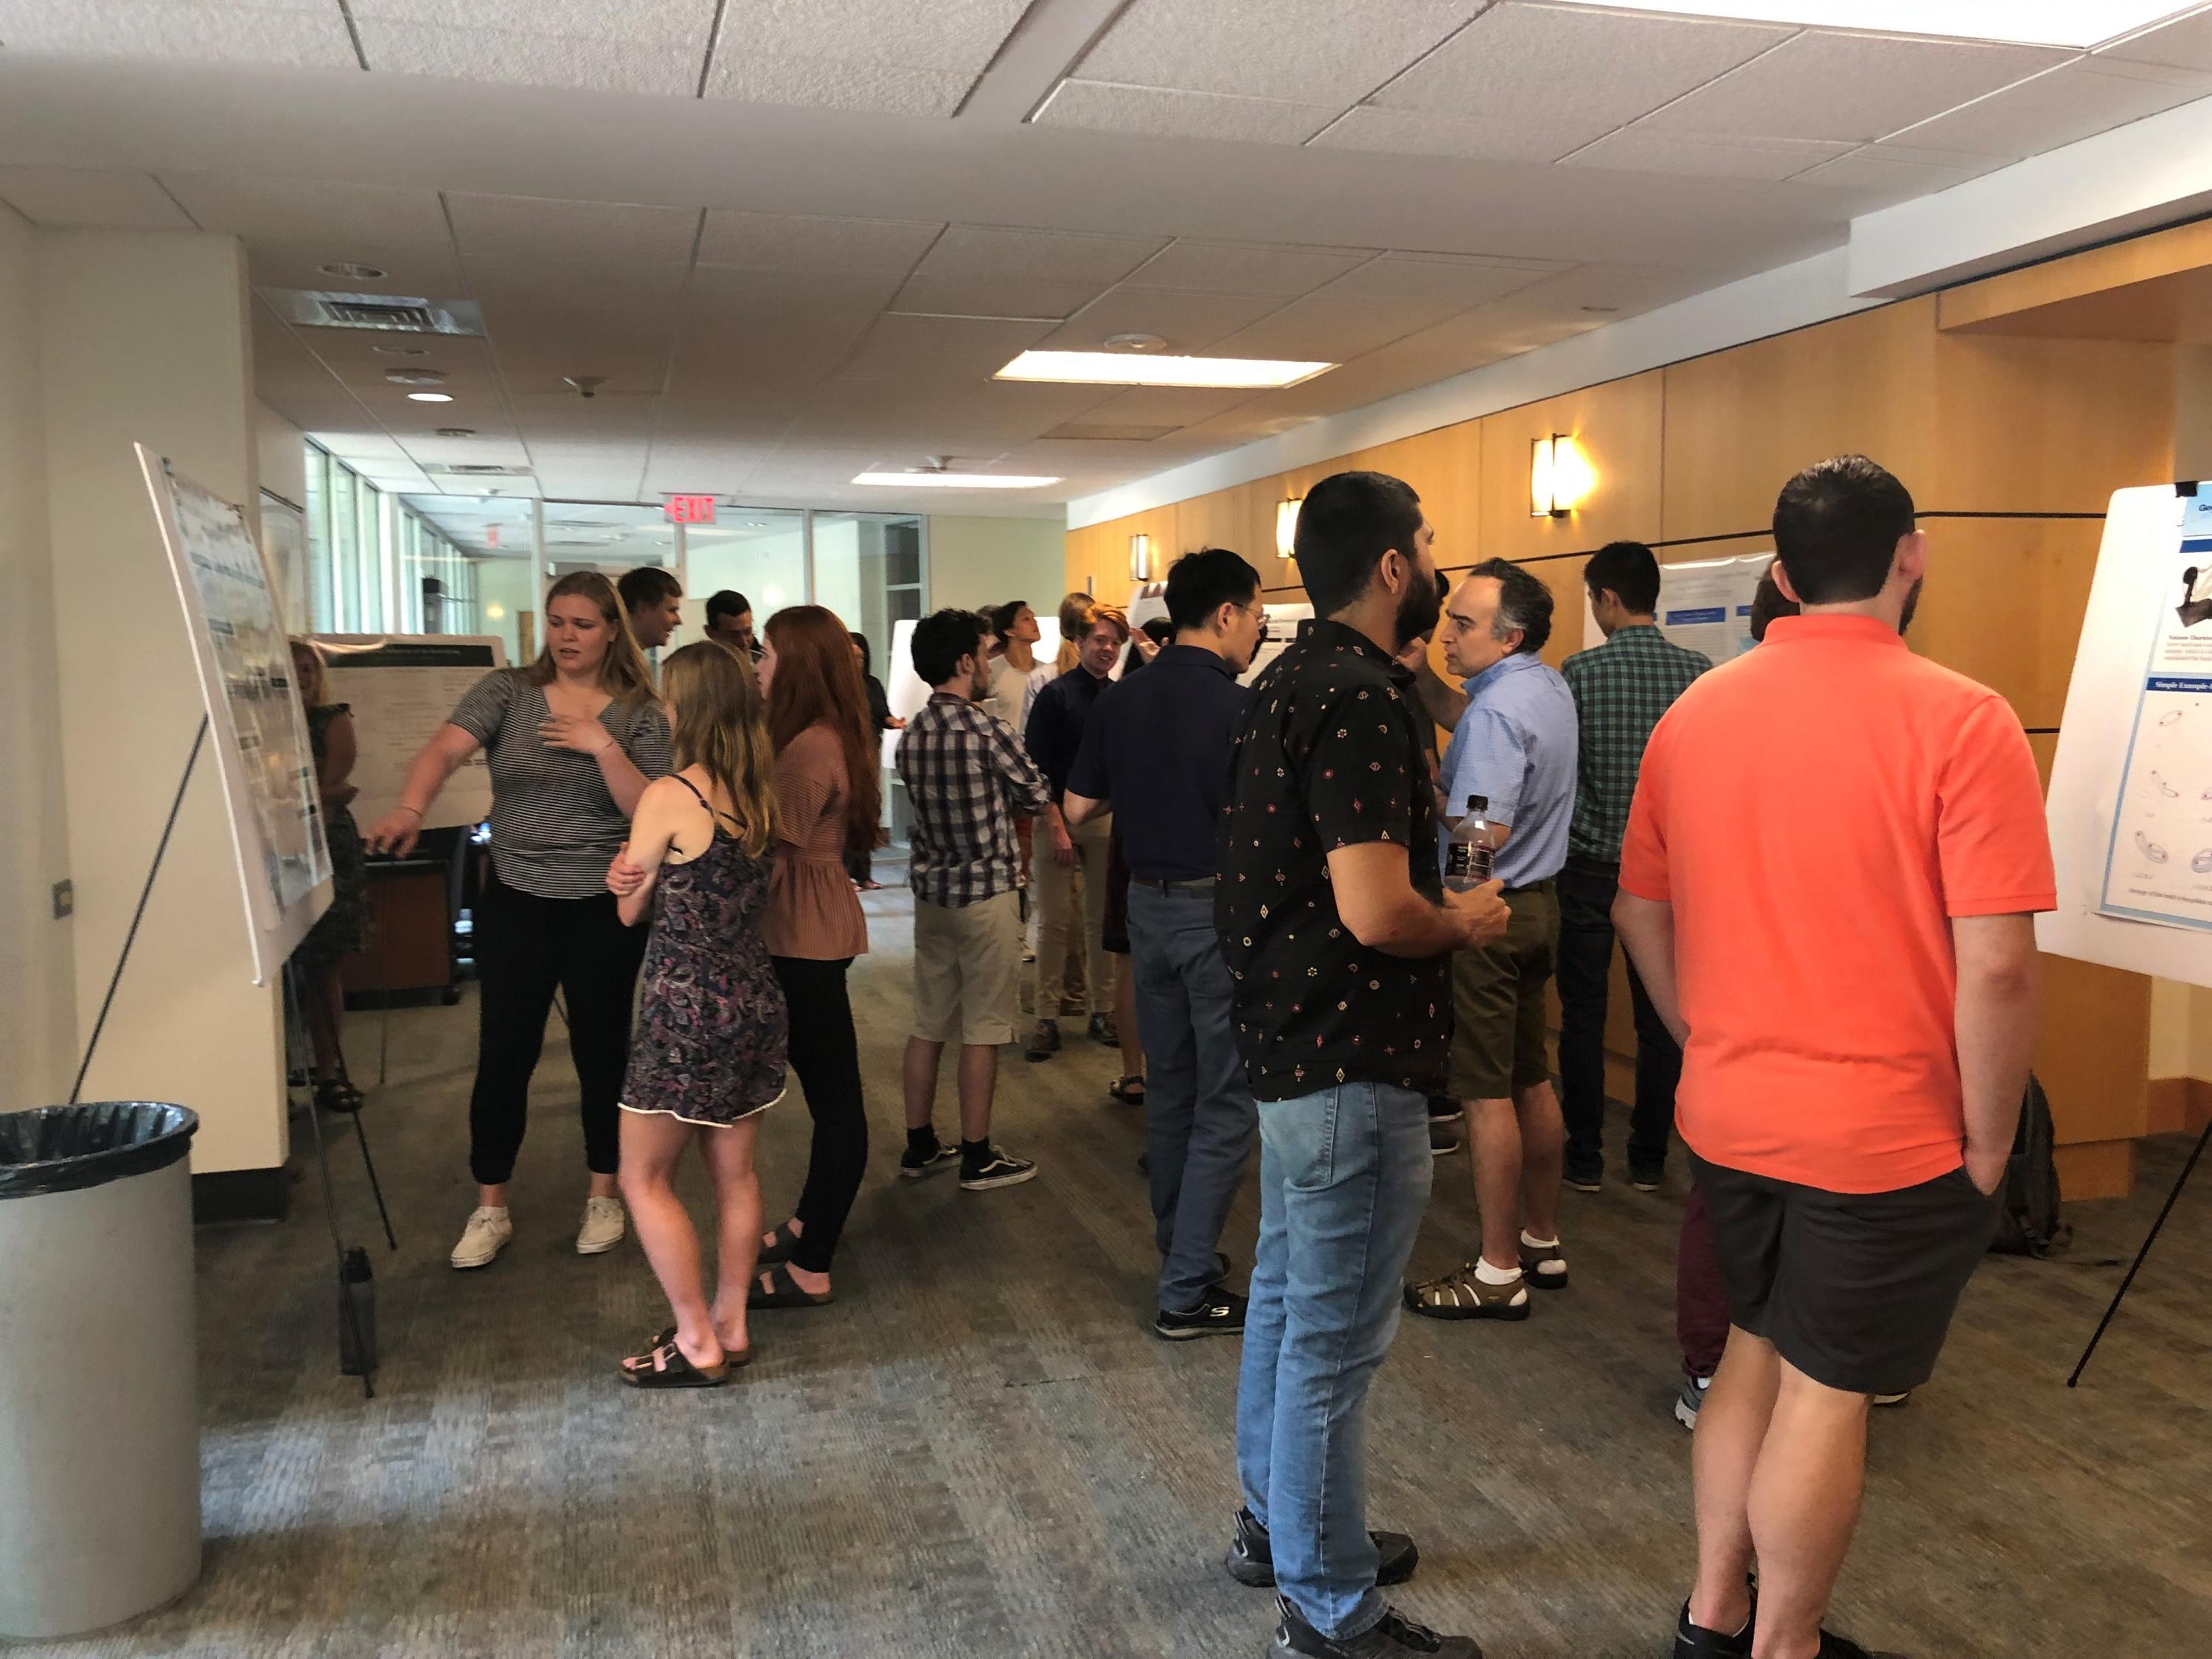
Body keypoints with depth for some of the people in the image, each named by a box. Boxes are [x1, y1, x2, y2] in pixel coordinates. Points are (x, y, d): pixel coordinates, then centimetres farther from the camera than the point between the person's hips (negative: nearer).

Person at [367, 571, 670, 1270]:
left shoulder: (639, 713, -3)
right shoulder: (507, 691, -2)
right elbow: (445, 749, -18)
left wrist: (603, 746, -22)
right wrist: (410, 806, -37)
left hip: (604, 911, -1)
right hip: (514, 904, 1)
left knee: (600, 1052, 11)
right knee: (503, 1055, 5)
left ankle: (603, 1197, 27)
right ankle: (490, 1210, 19)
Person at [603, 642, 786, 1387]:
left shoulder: (669, 795, -17)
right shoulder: (761, 794, 4)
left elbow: (631, 911, -4)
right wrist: (643, 874, -6)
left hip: (687, 1010, -7)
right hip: (753, 1000, 7)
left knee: (644, 1179, 8)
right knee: (735, 1170, 17)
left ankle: (698, 1344, 13)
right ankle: (729, 1325, 28)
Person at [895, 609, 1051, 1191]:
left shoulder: (911, 734, 4)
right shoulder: (987, 731, -17)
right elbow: (1038, 796, -6)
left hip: (931, 889, 7)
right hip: (986, 893, -7)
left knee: (928, 1025, 13)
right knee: (982, 1030, 3)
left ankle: (920, 1147, 23)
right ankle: (978, 1159, 11)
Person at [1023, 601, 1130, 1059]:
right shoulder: (1056, 694, -4)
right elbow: (1035, 767, -7)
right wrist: (1056, 826, -13)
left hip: (1106, 819, 3)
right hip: (1058, 817, -3)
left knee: (1102, 918, 9)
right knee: (1054, 921, 0)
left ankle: (1102, 1010, 19)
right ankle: (1047, 1018, 7)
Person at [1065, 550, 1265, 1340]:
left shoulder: (1119, 699, 3)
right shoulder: (1235, 707, -17)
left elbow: (1078, 806, 9)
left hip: (1148, 904, 7)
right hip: (1220, 911, -7)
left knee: (1170, 1089, 19)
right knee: (1226, 1105, 2)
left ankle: (1179, 1247, 33)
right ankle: (1187, 1292, 5)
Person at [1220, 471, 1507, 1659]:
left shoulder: (1290, 679, 10)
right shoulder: (1360, 696, -21)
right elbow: (1373, 912, -28)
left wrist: (1435, 897, 14)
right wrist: (1463, 923, -9)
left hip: (1293, 1040, 11)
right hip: (1353, 1064, -11)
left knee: (1288, 1298, 22)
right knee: (1334, 1340, 2)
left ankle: (1277, 1525, 39)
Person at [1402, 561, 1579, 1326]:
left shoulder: (1496, 711, -21)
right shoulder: (1549, 688, 9)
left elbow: (1483, 833, -29)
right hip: (1537, 900, 10)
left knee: (1487, 1093, -2)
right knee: (1531, 1081, 17)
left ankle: (1499, 1274, 7)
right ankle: (1542, 1242, 29)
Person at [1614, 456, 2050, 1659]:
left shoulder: (1693, 713, 0)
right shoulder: (1959, 719, -15)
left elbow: (1638, 911, 6)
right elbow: (1995, 967, -18)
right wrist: (1986, 1143, -6)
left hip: (1726, 1117, 5)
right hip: (1887, 1134, -5)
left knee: (1756, 1351, 22)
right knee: (1826, 1392, 9)